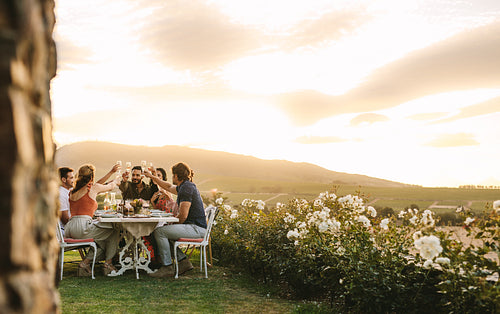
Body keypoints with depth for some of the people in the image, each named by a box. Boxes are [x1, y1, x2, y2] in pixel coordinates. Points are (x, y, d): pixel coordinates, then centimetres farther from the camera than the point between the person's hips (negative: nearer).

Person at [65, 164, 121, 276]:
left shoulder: (74, 191, 19)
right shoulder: (92, 188, -1)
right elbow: (110, 186, 20)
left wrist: (111, 172, 42)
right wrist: (116, 180, 44)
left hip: (70, 229, 8)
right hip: (83, 226, -8)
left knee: (103, 242, 24)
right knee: (114, 232, 14)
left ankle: (85, 263, 10)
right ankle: (108, 263, 19)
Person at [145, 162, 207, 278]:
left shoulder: (186, 188, -15)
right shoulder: (184, 186, 16)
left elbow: (183, 216, -20)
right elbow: (169, 187, 37)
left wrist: (172, 224, -2)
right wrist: (152, 177, 42)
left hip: (196, 228, -10)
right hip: (193, 227, 10)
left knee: (159, 232, -16)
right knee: (164, 233, 16)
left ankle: (167, 268, -10)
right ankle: (184, 261, 11)